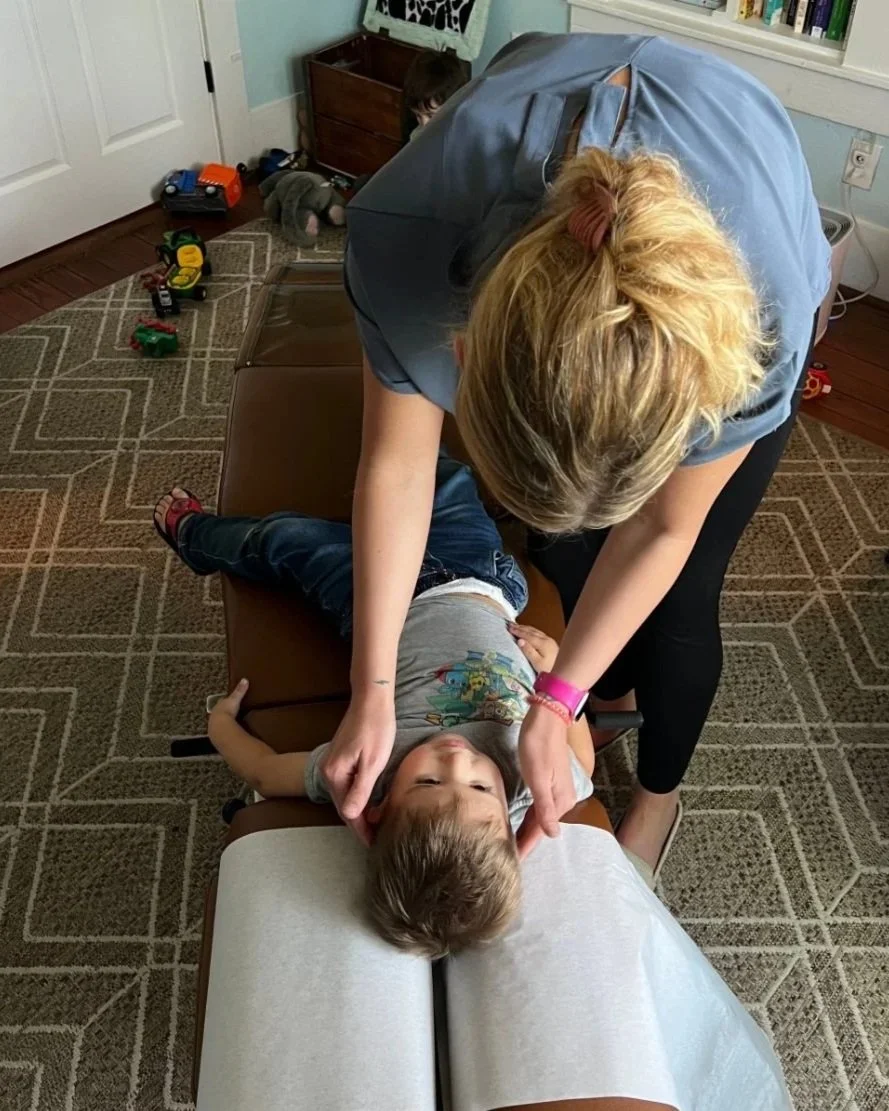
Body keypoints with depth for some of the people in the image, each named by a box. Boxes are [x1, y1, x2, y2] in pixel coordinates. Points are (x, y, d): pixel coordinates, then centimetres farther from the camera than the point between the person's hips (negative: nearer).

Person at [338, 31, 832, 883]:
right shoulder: (406, 223, -42)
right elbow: (396, 463, -26)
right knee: (558, 540, 9)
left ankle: (659, 792, 32)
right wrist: (372, 692, -24)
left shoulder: (761, 314, -44)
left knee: (678, 592, 2)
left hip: (734, 281, -2)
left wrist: (554, 705, -23)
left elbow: (661, 532, -26)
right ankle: (615, 686, 44)